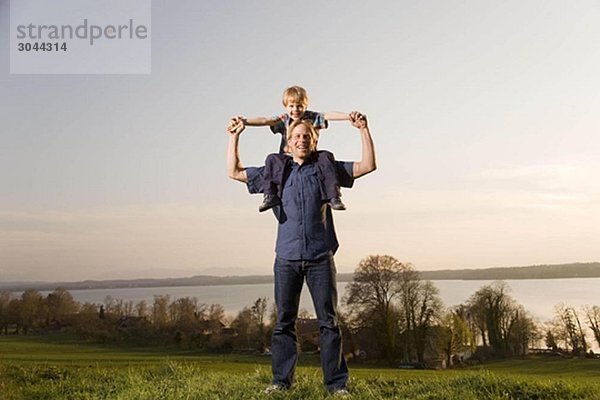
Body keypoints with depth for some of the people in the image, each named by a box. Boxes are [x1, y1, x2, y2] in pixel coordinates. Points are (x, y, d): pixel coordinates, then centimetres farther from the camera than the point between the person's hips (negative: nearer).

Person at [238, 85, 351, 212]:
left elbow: (329, 115, -15)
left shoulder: (313, 118, 0)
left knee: (326, 156, -25)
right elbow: (264, 121, -13)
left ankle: (333, 196, -24)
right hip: (287, 158, 0)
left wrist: (350, 116, -31)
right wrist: (245, 122, -29)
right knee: (272, 158, -26)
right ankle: (270, 196, -27)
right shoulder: (283, 120, 1)